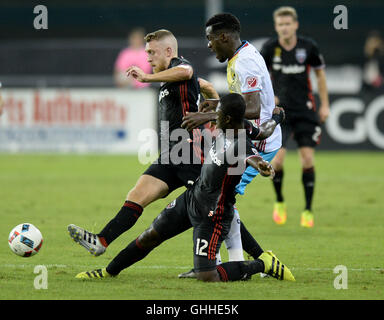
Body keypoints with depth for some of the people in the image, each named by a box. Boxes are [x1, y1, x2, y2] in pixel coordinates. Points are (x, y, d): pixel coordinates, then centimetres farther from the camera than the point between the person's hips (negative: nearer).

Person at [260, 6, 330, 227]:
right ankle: (279, 202, 12)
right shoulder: (270, 48, -5)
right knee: (277, 158, -13)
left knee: (308, 158, -6)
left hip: (305, 110, 0)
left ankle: (308, 210, 7)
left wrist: (325, 105, 8)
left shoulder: (308, 47, -4)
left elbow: (320, 72, 10)